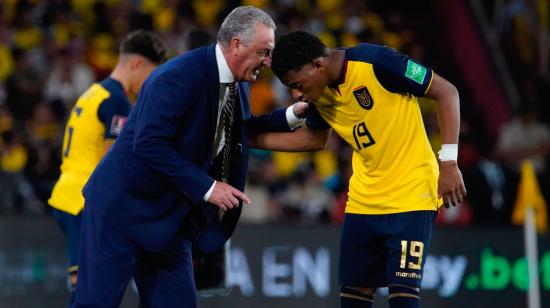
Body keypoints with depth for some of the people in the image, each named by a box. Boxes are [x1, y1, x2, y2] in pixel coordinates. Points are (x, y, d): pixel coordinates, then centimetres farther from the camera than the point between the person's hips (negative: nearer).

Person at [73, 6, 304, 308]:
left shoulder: (237, 85, 4)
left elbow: (241, 130, 20)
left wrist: (294, 114, 5)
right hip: (125, 204, -8)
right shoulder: (178, 77, -23)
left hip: (169, 217, 8)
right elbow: (149, 144, -28)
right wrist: (207, 187, -26)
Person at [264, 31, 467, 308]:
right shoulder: (319, 93, 0)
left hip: (412, 194, -7)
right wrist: (253, 140, 11)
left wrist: (449, 162, -19)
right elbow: (315, 137, 20)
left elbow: (446, 92, -15)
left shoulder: (374, 62, -21)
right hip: (363, 201, 7)